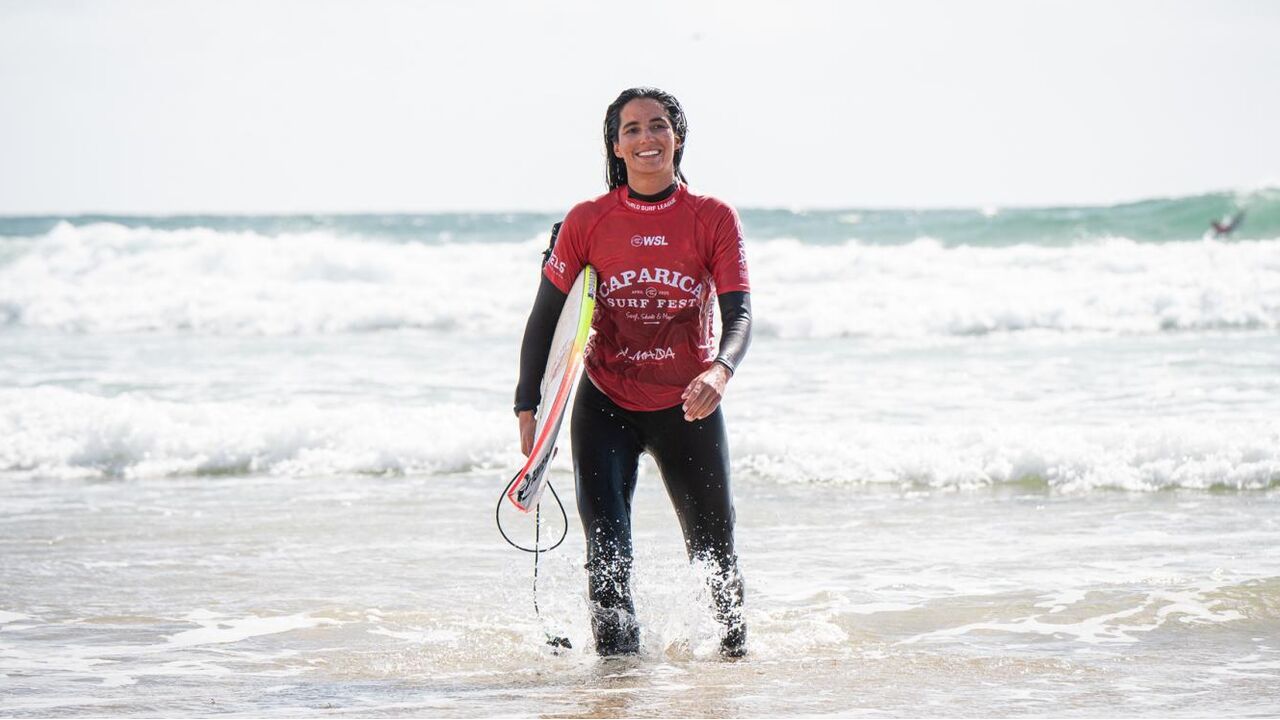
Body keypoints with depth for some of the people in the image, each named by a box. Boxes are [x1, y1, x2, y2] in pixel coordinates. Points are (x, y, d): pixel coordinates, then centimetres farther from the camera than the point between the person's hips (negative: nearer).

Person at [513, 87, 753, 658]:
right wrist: (528, 406, -8)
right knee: (607, 551, -12)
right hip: (606, 405, 0)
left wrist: (721, 371, -35)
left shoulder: (714, 219, -6)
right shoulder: (587, 221, -4)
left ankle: (735, 648, 34)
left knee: (714, 551, 12)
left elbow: (738, 314, -13)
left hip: (688, 405, 0)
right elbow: (546, 316, 0)